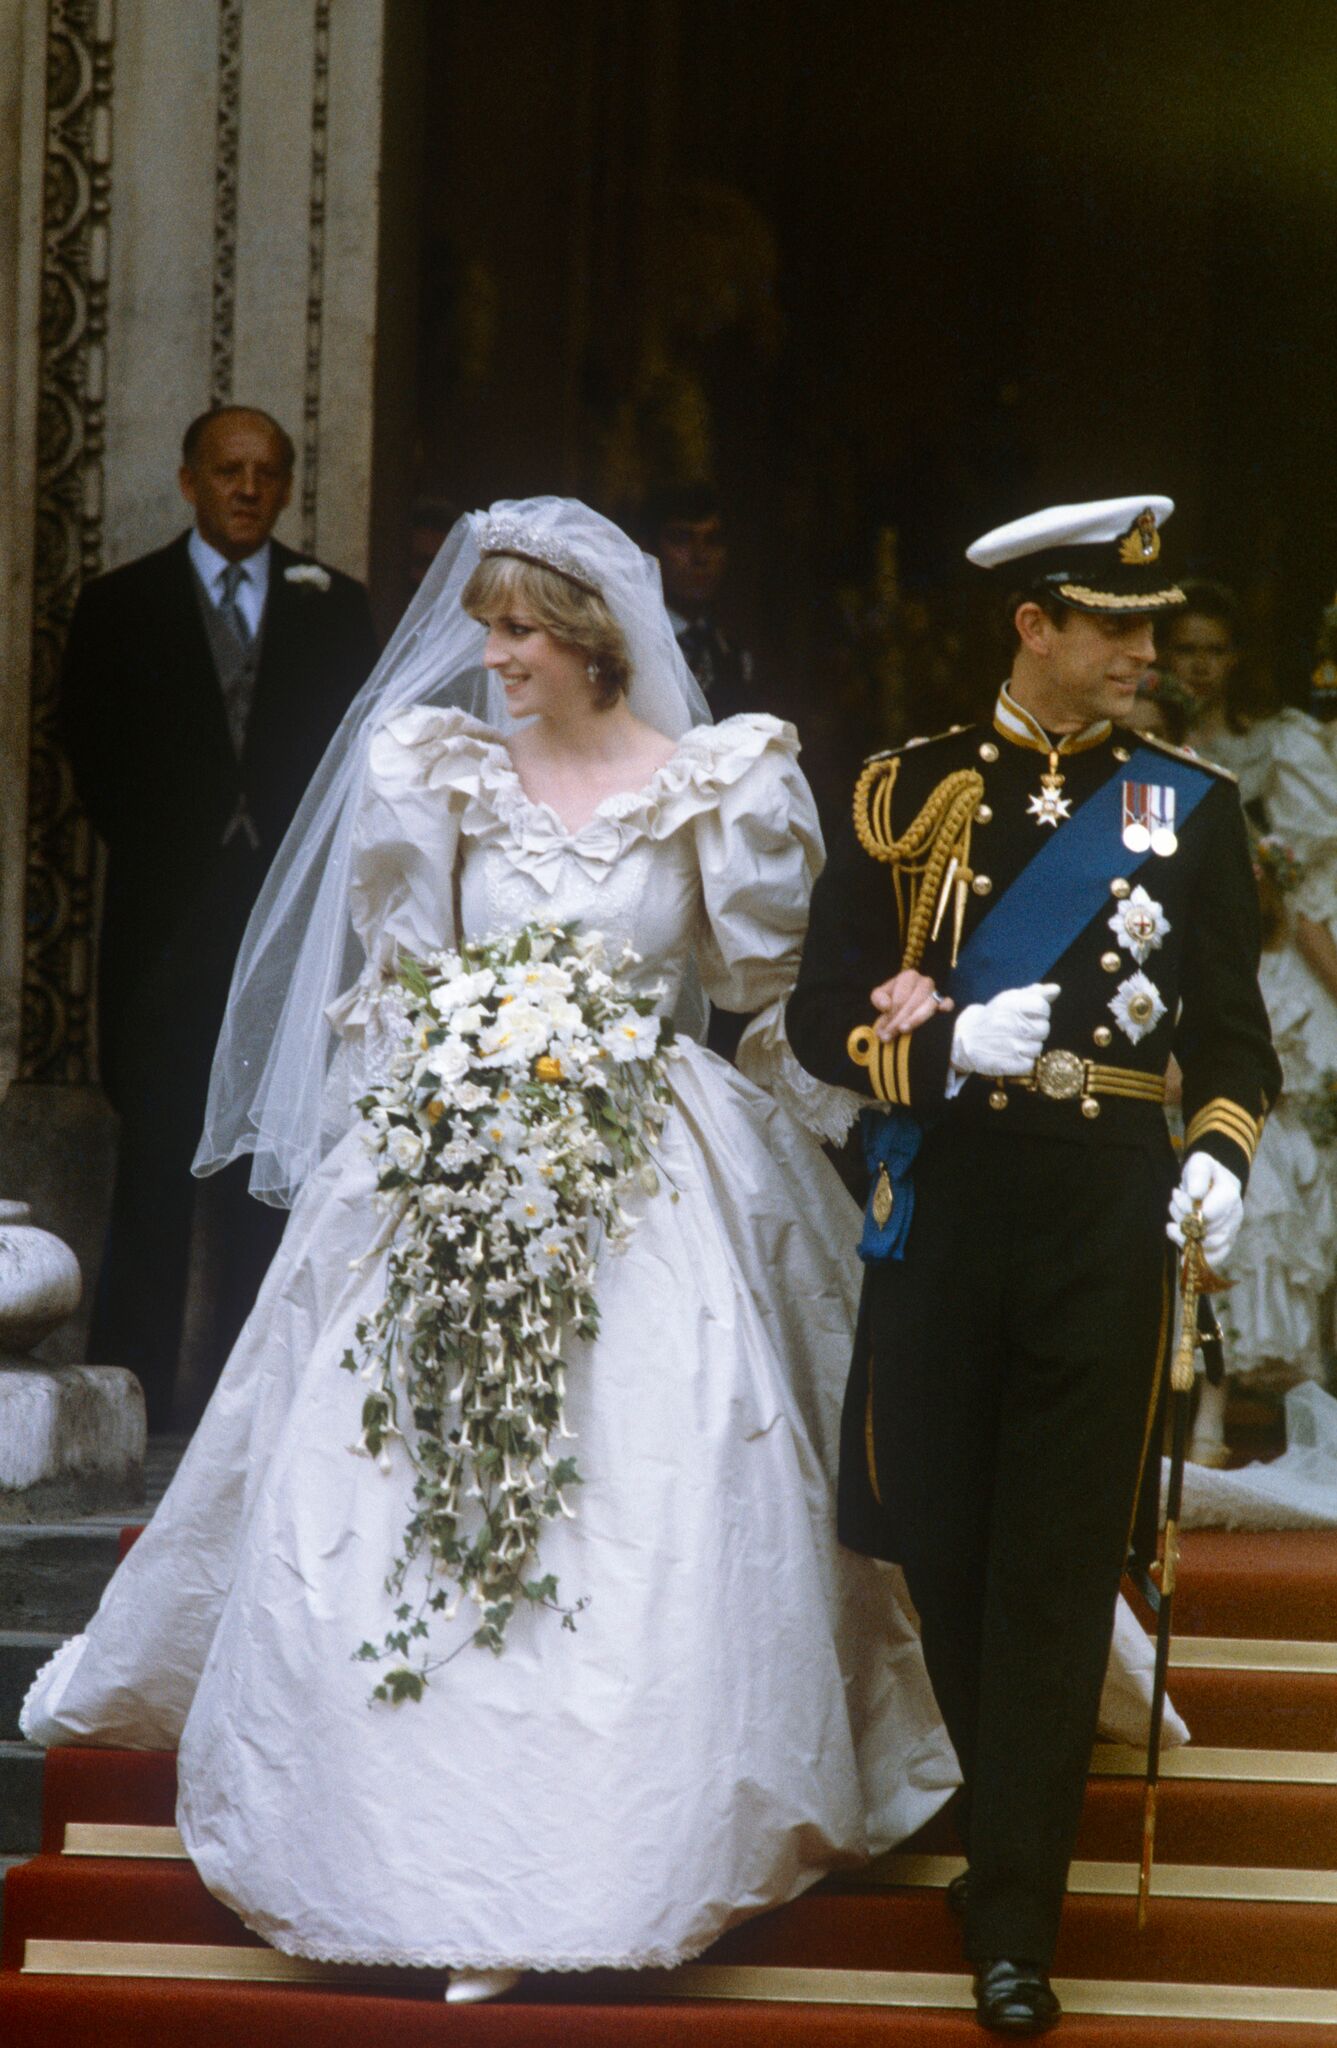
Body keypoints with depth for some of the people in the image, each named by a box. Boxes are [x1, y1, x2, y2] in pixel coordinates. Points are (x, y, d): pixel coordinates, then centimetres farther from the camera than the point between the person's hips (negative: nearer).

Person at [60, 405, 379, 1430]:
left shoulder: (337, 607, 11)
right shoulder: (120, 606, 7)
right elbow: (97, 763, 5)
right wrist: (172, 860, -2)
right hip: (168, 922, -1)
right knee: (157, 1166, -2)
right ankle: (134, 1398, 0)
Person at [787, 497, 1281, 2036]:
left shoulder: (1186, 802, 5)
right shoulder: (907, 793, 3)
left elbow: (1231, 1028, 7)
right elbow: (824, 1016, 2)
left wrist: (1221, 1155, -11)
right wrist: (951, 1045, -15)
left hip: (1106, 1215, -1)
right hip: (941, 1204, 1)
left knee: (1057, 1570, -3)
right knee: (941, 1547, 9)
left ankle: (1015, 1922, 1)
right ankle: (1008, 1808, 33)